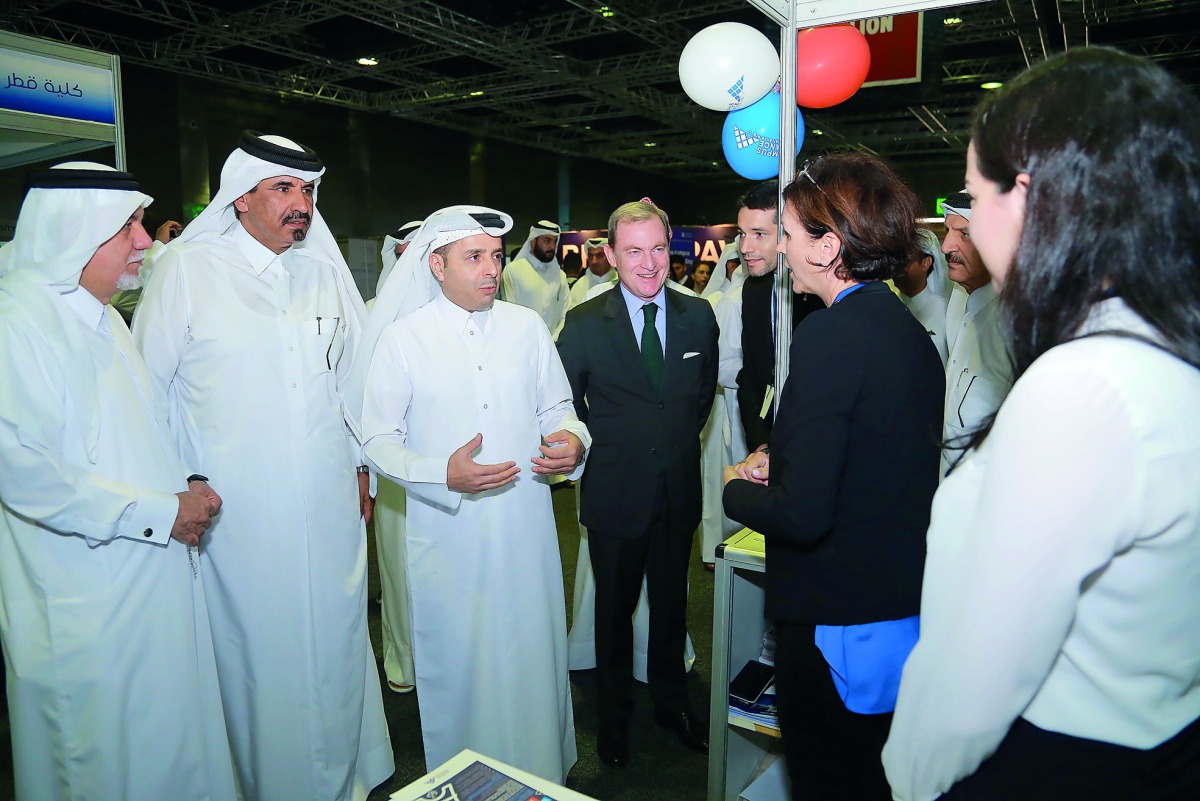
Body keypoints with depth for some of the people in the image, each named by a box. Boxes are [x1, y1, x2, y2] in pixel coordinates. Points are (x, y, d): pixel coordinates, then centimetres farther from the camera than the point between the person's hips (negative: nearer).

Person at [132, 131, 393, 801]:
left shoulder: (325, 270, 8)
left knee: (334, 640, 13)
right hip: (237, 509, -3)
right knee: (254, 649, 7)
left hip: (329, 501, 4)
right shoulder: (186, 269, -3)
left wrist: (361, 467, 12)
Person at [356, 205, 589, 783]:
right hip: (448, 536, -2)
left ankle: (539, 769, 40)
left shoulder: (527, 327, 3)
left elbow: (557, 409, 12)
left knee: (533, 655, 15)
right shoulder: (400, 340, -5)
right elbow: (378, 441, -5)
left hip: (526, 526, 3)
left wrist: (572, 441, -11)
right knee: (458, 665, 12)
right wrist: (443, 474, -21)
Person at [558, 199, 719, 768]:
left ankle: (672, 702, 40)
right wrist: (601, 446, 0)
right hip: (615, 492, -2)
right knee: (615, 609, 14)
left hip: (679, 491, 2)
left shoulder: (698, 315, 0)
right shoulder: (583, 324, -9)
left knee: (672, 604, 18)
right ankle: (615, 714, 36)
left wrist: (681, 439, 9)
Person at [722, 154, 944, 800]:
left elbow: (802, 514, -26)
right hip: (909, 611, 9)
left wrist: (737, 488, -7)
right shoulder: (911, 330, 4)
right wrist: (780, 465, 6)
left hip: (837, 626, -8)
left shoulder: (830, 335, -22)